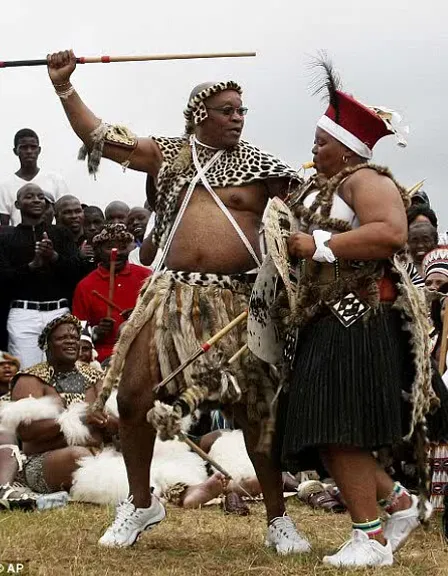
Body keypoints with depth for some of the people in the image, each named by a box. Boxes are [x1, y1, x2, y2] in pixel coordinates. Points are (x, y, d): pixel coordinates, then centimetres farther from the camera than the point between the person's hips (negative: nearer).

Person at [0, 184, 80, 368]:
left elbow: (75, 269, 3)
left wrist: (54, 256, -15)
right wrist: (32, 265, -14)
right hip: (23, 314, -1)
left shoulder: (62, 234, 13)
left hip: (59, 311, 1)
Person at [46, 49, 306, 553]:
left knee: (257, 406, -2)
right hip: (174, 293, 2)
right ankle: (140, 503, 22)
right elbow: (99, 137, 10)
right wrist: (64, 87, 3)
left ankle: (278, 520, 12)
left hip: (239, 297, -2)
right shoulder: (168, 155, 11)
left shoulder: (258, 166, 5)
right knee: (133, 396, 1)